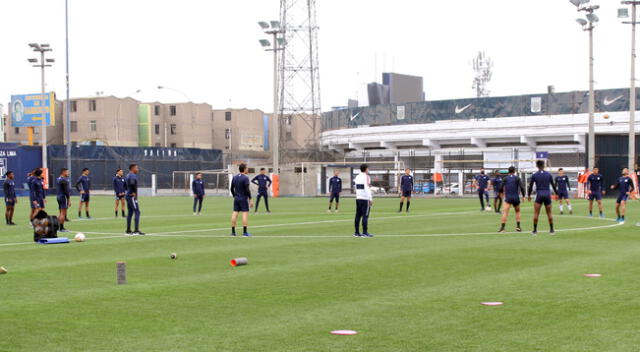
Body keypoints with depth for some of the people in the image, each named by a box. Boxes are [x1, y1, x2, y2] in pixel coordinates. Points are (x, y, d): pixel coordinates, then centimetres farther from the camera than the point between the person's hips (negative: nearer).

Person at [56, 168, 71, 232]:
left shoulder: (57, 179, 13)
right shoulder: (64, 180, -15)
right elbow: (66, 191, -18)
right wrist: (69, 200, -14)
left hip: (58, 196, 9)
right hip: (63, 197, -9)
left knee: (61, 213, 16)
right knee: (63, 213, -5)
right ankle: (62, 228, -4)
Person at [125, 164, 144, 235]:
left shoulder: (128, 175, 16)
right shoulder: (133, 175, -15)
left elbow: (124, 184, 27)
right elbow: (132, 183, -32)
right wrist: (134, 192, -19)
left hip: (128, 196, 10)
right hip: (132, 197, -10)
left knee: (130, 213, 12)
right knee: (137, 212, -10)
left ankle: (128, 230, 14)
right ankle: (136, 230, -15)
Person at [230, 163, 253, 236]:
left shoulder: (234, 177, 9)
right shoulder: (245, 178, -12)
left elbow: (232, 189, 13)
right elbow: (247, 189, -16)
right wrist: (250, 199, -11)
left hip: (236, 198, 6)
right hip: (243, 198, -6)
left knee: (235, 213, 6)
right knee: (245, 213, -4)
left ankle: (233, 231, 6)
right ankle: (245, 232, -8)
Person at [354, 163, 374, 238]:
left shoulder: (357, 177, 13)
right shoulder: (366, 177, -8)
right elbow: (367, 189, -14)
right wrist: (371, 199, -13)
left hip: (358, 198, 7)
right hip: (365, 198, -7)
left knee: (358, 215, 8)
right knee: (365, 215, -5)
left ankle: (357, 232, 8)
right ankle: (365, 232, -8)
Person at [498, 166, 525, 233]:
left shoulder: (506, 178, 4)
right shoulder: (517, 178, 2)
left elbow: (501, 188, 0)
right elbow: (522, 187, -7)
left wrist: (502, 193, 21)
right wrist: (523, 196, 4)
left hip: (508, 198, -1)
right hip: (516, 197, 1)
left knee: (505, 212, -11)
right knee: (517, 211, 21)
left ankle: (502, 227, -24)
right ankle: (518, 226, 13)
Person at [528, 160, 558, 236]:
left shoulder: (534, 175, -3)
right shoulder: (548, 175, 3)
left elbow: (530, 186, 3)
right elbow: (553, 185, 10)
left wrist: (529, 195, 17)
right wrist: (556, 193, 22)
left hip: (539, 195, -2)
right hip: (547, 194, 2)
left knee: (536, 213, 1)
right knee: (549, 213, 10)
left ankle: (535, 230, -1)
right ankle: (552, 230, 12)